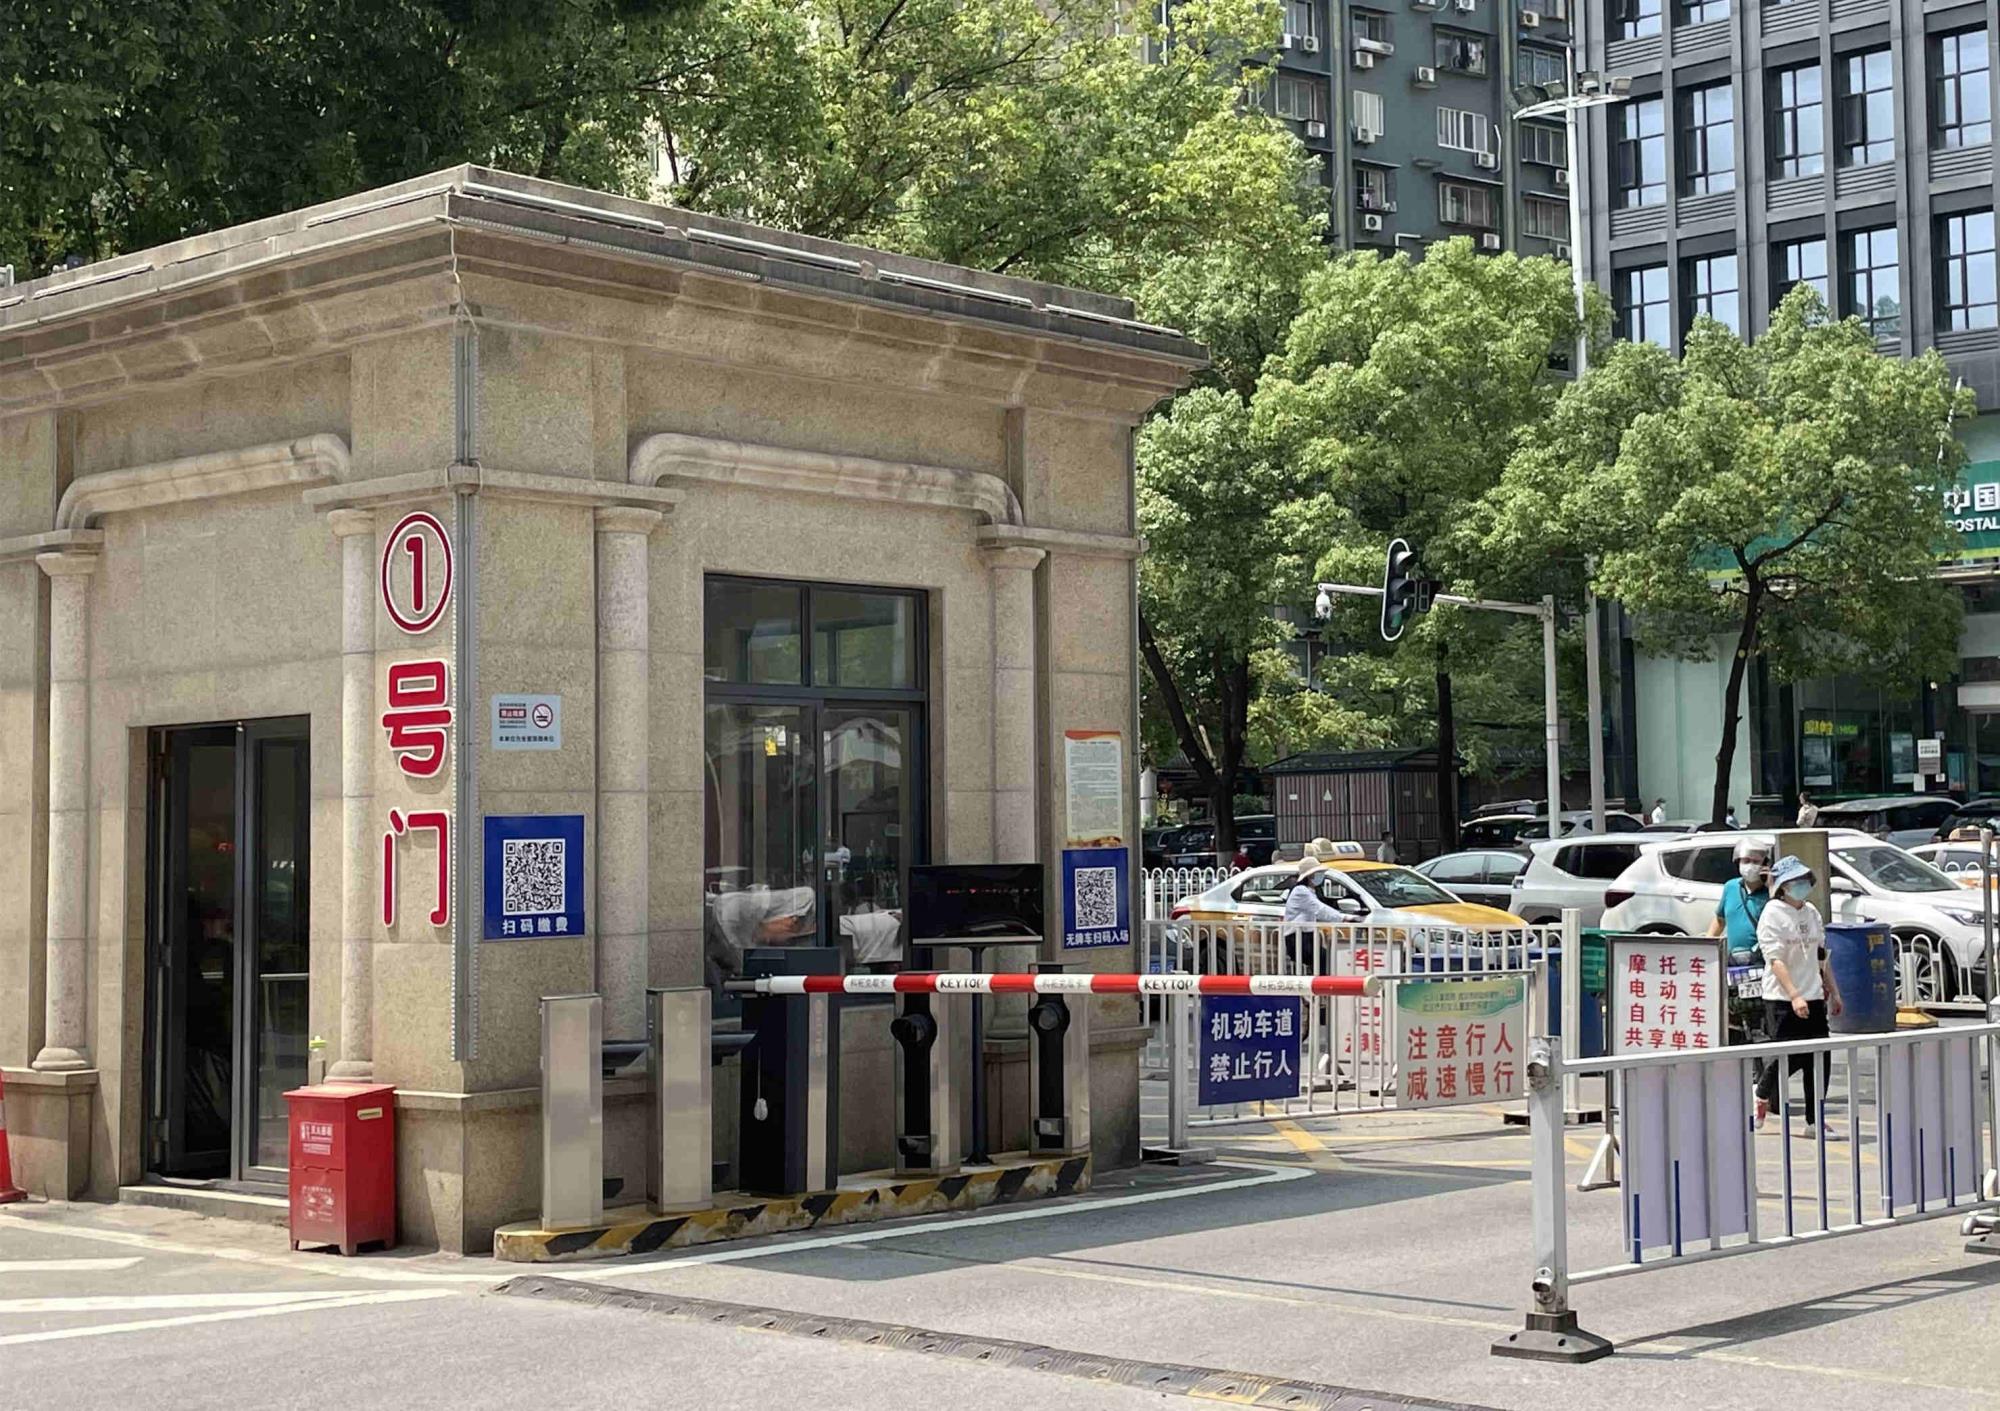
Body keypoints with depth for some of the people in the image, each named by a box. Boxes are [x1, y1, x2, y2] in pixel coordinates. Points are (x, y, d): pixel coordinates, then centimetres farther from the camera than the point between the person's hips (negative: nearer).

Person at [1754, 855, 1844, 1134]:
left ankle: (1815, 1120, 9)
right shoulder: (1772, 915, -9)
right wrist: (1794, 996, -25)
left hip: (1813, 997, 7)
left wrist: (1833, 991, 20)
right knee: (1789, 1058, -6)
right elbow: (1775, 960, -17)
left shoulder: (1811, 912, 14)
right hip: (1782, 999, -7)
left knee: (1819, 1059, 2)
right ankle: (1762, 1095, 22)